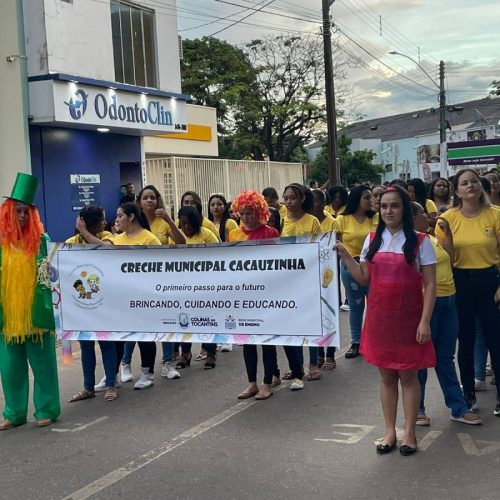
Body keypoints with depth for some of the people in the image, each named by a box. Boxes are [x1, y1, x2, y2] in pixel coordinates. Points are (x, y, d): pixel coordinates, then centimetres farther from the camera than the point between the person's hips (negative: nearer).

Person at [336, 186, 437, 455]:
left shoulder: (420, 241, -5)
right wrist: (345, 256, -3)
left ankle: (409, 432, 18)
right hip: (379, 317, 4)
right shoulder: (372, 239, 6)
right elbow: (364, 278, 9)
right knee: (386, 375, 11)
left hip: (407, 317, -3)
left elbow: (430, 285, -7)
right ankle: (390, 431, 21)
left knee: (408, 375, 5)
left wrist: (425, 321, -13)